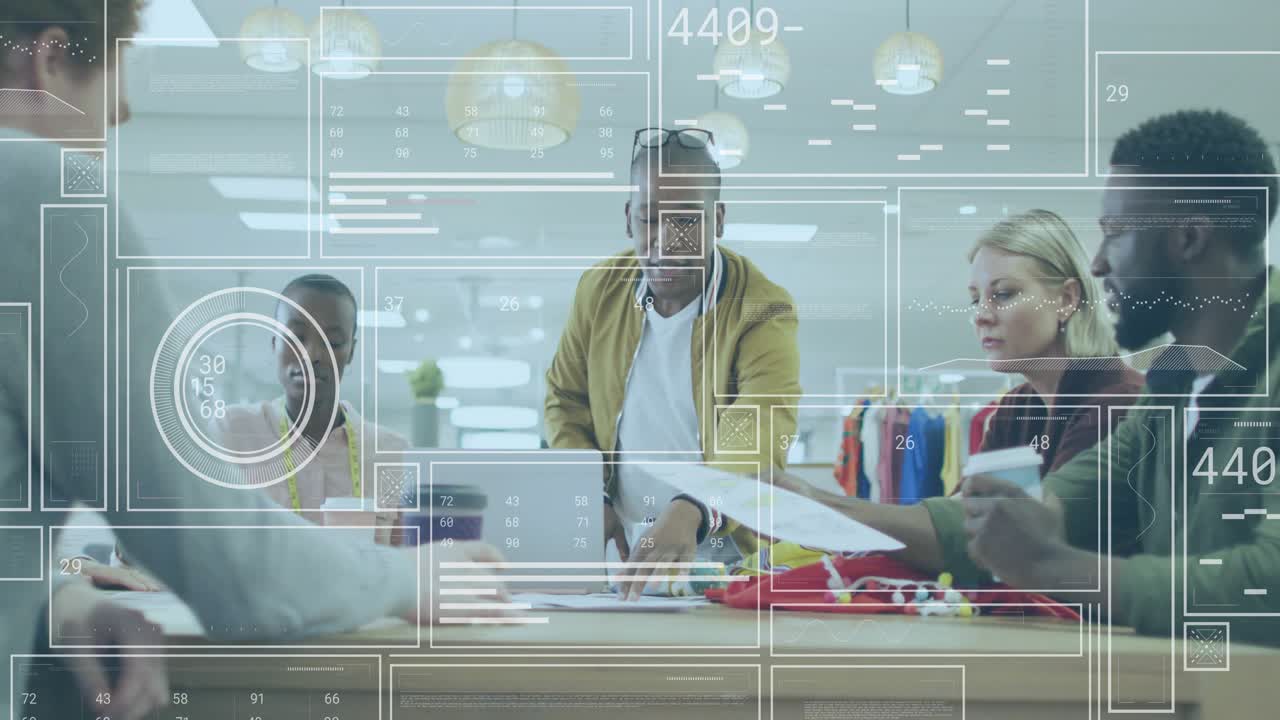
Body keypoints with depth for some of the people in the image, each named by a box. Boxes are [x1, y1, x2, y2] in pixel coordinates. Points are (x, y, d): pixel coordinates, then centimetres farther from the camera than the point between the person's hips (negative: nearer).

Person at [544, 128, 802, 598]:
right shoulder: (600, 290, 2)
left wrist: (692, 513, -47)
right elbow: (567, 402, 15)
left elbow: (758, 444, -28)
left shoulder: (763, 313, -13)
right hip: (620, 552, 4)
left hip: (724, 555, -4)